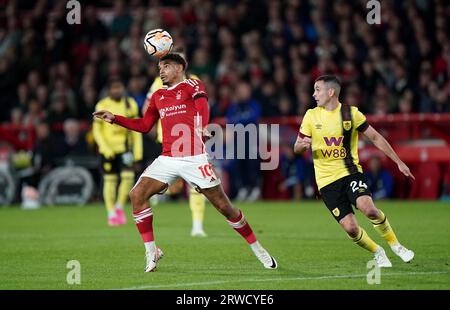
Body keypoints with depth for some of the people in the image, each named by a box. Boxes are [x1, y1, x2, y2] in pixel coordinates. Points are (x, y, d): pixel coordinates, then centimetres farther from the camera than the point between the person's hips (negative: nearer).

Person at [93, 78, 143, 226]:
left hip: (125, 147, 2)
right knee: (110, 180, -1)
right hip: (108, 148, -2)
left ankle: (119, 207, 8)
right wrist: (104, 147, -15)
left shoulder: (130, 104, 4)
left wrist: (138, 149, 4)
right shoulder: (102, 106, -4)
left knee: (128, 176, -12)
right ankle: (111, 214, 10)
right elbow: (96, 130, -3)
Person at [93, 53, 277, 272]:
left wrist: (202, 129, -39)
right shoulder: (158, 96, 18)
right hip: (167, 159, 5)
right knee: (137, 195, -14)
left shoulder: (191, 86, 0)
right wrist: (114, 119, 17)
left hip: (193, 158, -5)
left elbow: (203, 109, -18)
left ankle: (257, 249, 13)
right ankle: (151, 251, -4)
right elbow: (144, 126, 25)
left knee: (223, 206, -3)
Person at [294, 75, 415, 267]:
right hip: (327, 180, 1)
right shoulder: (311, 116, 4)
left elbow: (375, 138, 8)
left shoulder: (351, 114, 0)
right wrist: (303, 145, -15)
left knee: (368, 208, -29)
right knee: (350, 228, -12)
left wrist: (398, 162, 7)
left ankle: (395, 245, -5)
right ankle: (377, 253, 17)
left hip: (351, 173, -1)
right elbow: (296, 148, 10)